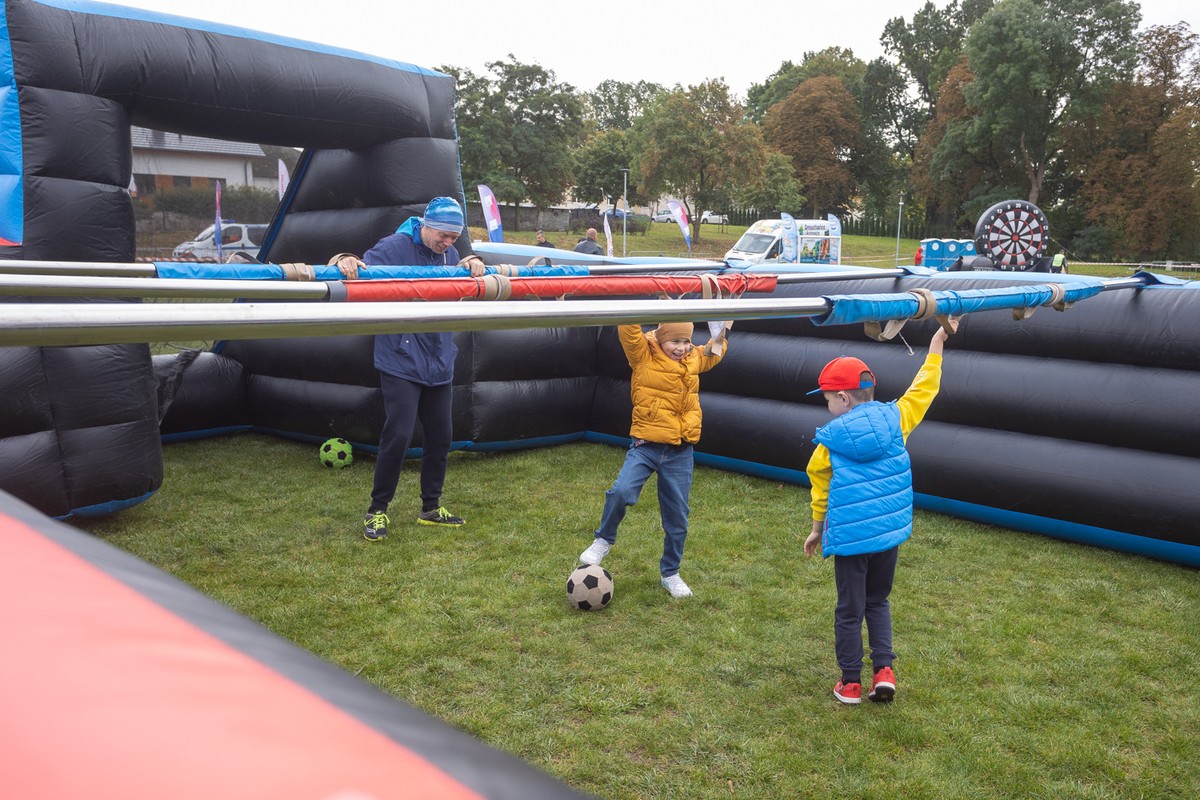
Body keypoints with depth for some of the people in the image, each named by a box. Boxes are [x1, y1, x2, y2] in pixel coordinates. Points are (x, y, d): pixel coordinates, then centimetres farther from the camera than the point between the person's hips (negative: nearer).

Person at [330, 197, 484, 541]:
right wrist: (344, 262, -43)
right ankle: (377, 510, 9)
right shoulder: (394, 247, -13)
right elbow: (361, 272, -20)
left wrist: (473, 263, -2)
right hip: (401, 363, -6)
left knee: (440, 436, 11)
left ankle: (431, 507, 28)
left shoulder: (449, 253, 7)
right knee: (397, 436, -9)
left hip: (439, 364, 7)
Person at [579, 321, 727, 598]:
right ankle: (604, 540, 2)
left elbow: (714, 352, 32)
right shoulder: (643, 356, -3)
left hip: (680, 452, 4)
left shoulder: (693, 360, 11)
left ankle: (670, 573, 29)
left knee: (677, 517, 8)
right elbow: (627, 327, -18)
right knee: (621, 491, -27)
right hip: (646, 446, -4)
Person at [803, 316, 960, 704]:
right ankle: (884, 669, 12)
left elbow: (821, 492, 2)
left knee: (849, 610, 10)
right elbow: (924, 388, 11)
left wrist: (817, 530, 17)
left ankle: (851, 683, 18)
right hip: (890, 532, 3)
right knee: (878, 601, 22)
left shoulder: (829, 441, -9)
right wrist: (938, 342, 21)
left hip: (850, 538, -3)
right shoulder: (894, 419, -4)